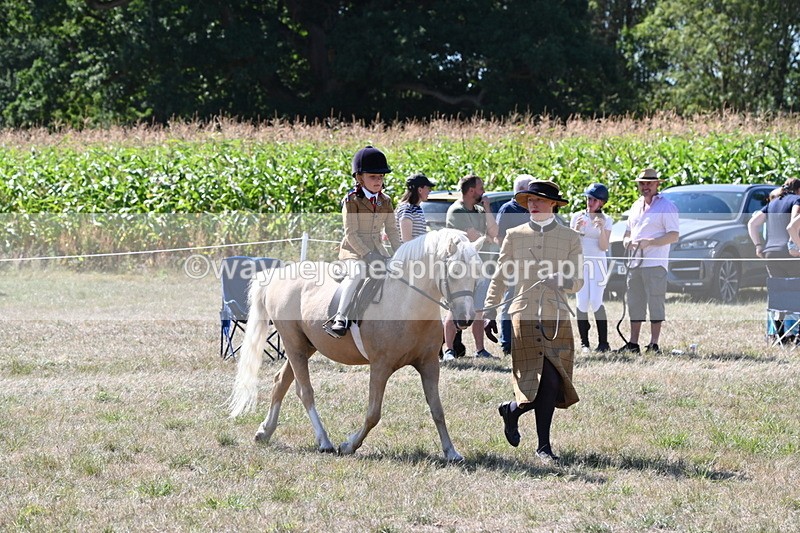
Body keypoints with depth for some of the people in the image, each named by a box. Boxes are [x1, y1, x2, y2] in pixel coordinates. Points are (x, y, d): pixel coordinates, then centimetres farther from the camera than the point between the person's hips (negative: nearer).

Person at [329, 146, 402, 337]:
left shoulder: (385, 202, 10)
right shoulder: (352, 201, -9)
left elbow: (391, 230, 12)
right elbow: (351, 233, -14)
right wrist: (367, 255, -22)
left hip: (377, 249, 7)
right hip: (354, 250, -7)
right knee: (358, 272, -35)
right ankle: (340, 318, -40)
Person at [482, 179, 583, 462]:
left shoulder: (570, 238, 9)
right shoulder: (514, 236, 9)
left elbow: (578, 281, 6)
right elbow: (500, 277, 11)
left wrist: (563, 281, -17)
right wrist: (490, 311, 3)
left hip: (557, 316, 2)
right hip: (524, 315, -2)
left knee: (551, 384, -2)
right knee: (546, 381, -8)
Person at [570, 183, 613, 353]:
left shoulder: (606, 220, 4)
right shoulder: (577, 217, 5)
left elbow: (604, 247, -3)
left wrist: (602, 229, -17)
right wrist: (576, 229, -15)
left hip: (598, 262, -1)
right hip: (579, 261, 1)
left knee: (596, 302, -13)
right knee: (582, 302, -8)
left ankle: (603, 343, -8)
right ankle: (584, 343, -3)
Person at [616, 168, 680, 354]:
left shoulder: (666, 206, -4)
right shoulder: (636, 206, 20)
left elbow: (674, 235, -11)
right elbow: (628, 231, 29)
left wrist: (649, 242, -19)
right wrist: (627, 241, 4)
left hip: (655, 263, -7)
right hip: (635, 262, 7)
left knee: (655, 303, -7)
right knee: (635, 303, 8)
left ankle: (654, 344, -6)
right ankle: (633, 343, 13)